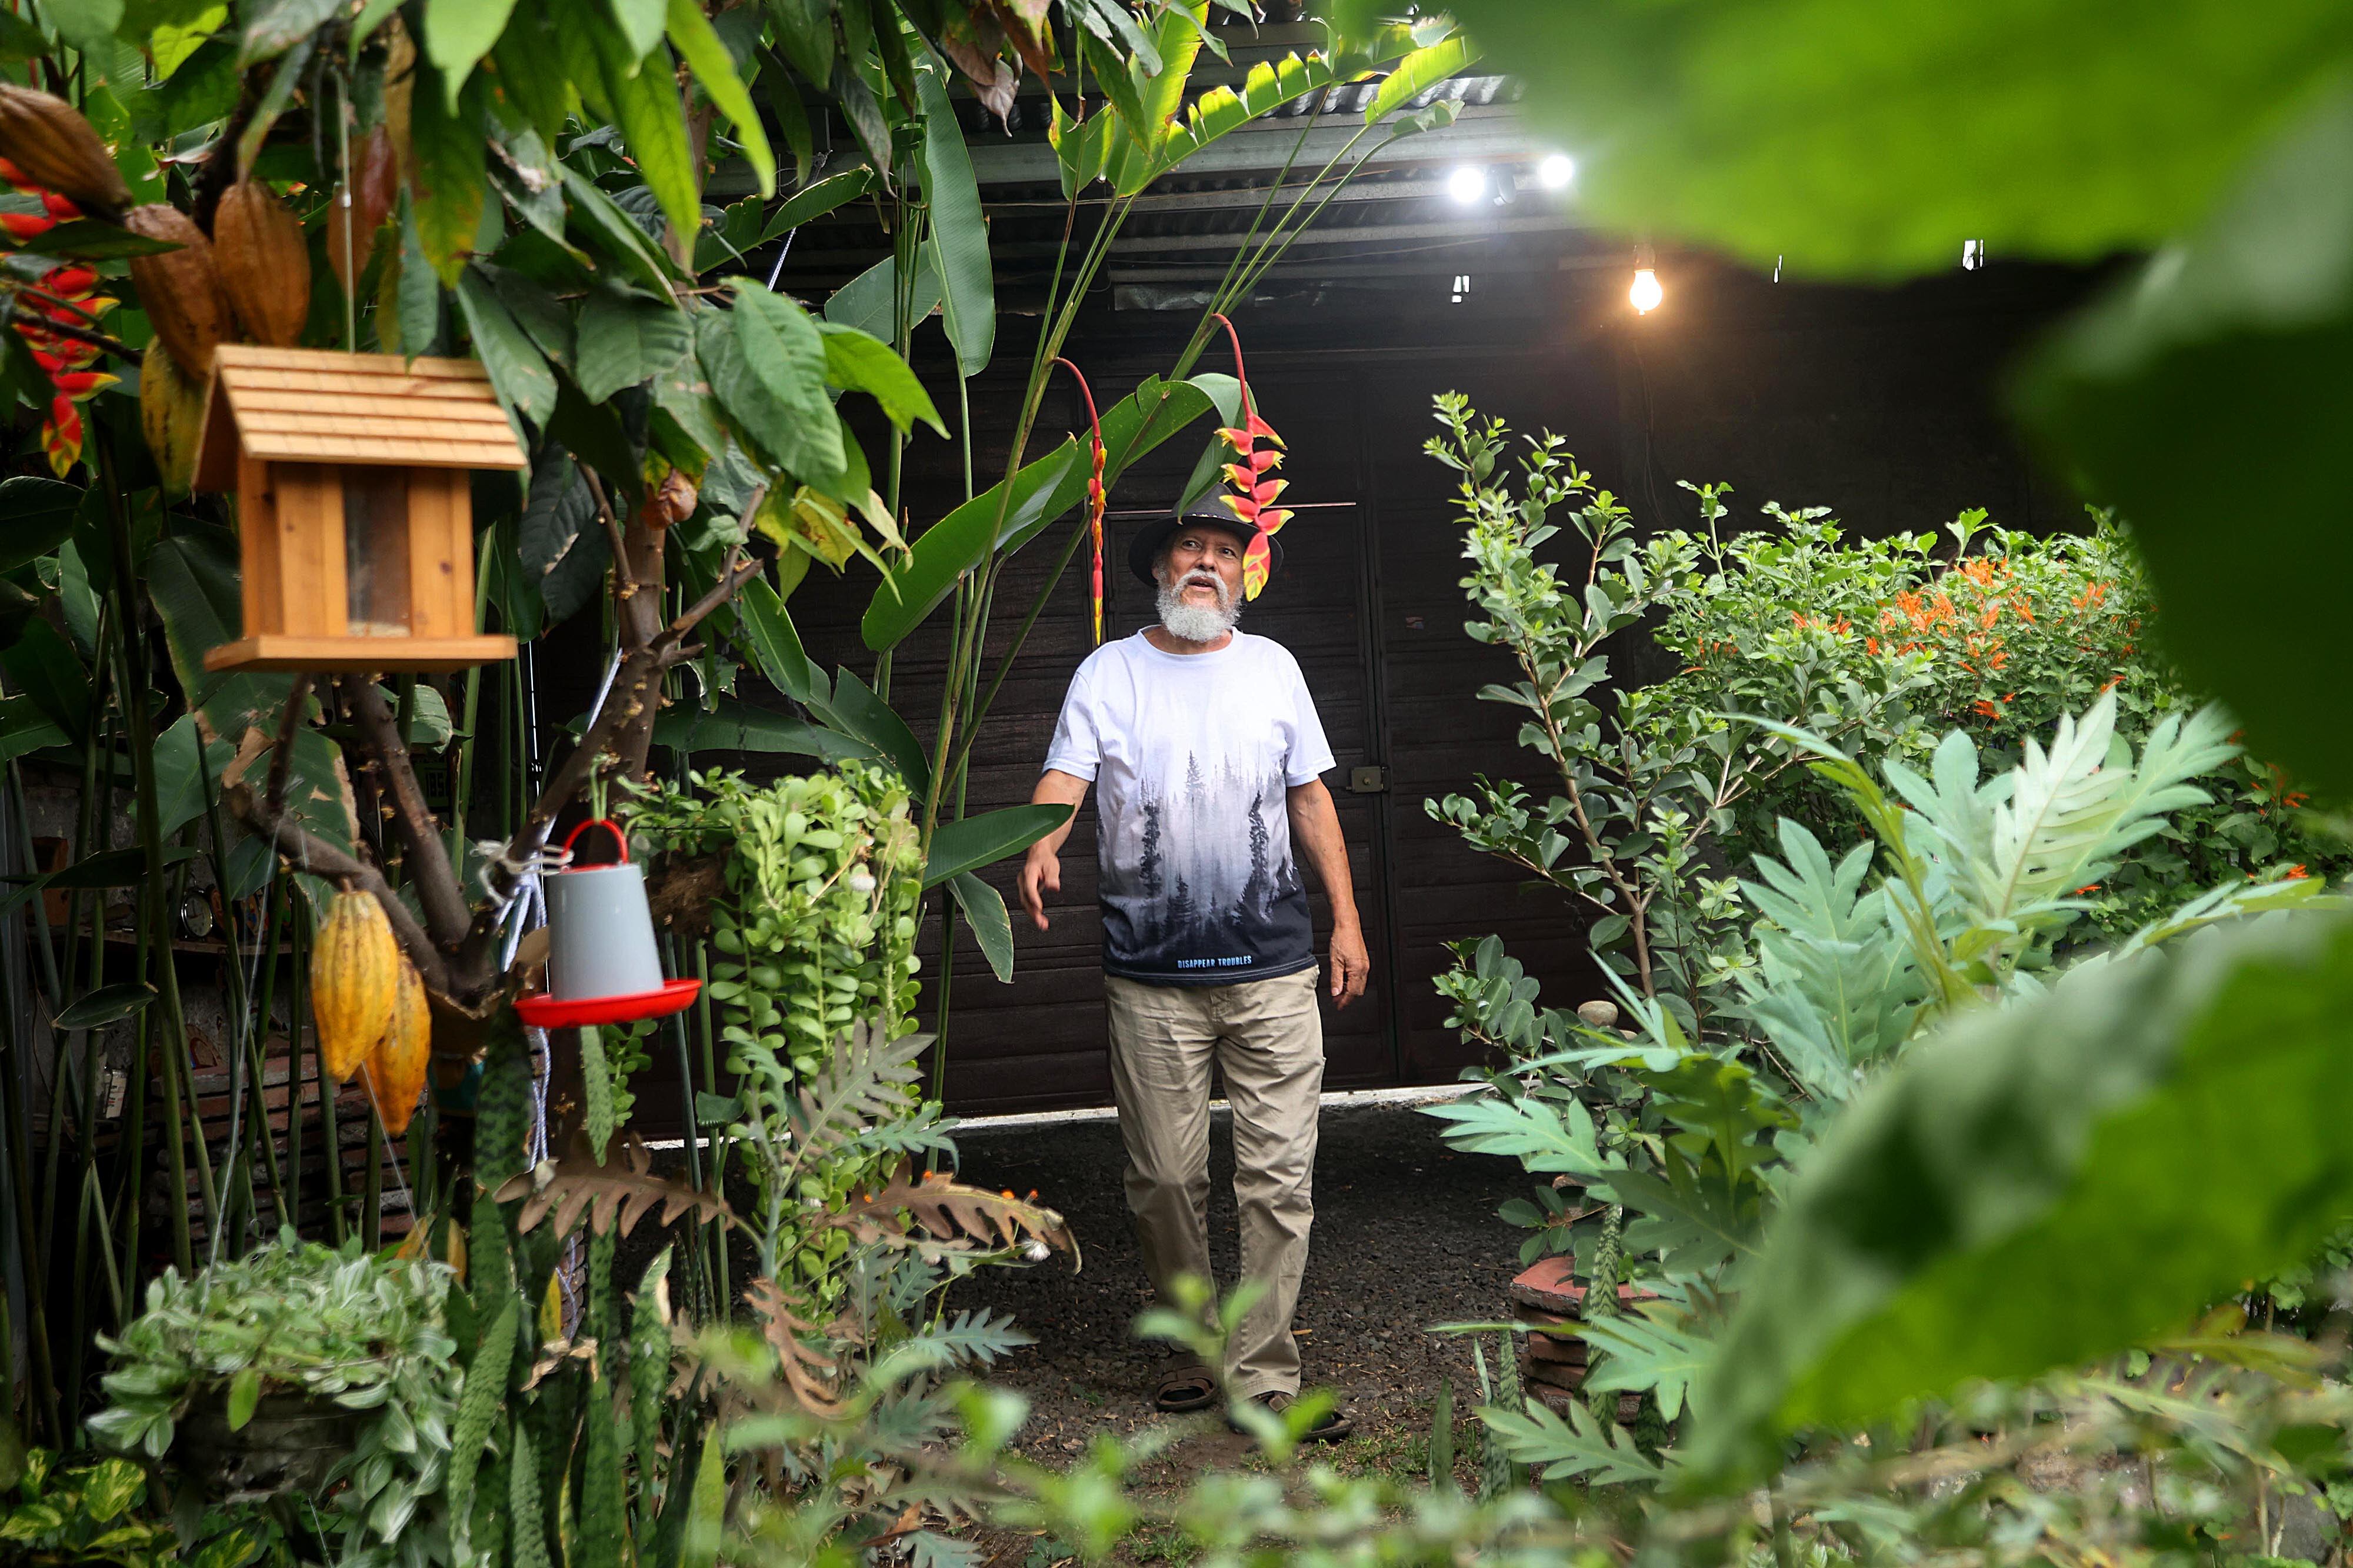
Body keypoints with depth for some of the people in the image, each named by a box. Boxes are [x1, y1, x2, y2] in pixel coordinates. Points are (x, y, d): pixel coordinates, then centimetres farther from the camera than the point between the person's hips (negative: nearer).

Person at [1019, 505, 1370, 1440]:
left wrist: (1346, 918, 9)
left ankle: (1264, 1375, 4)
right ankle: (1192, 1349, 22)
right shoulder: (1108, 673, 7)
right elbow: (1065, 777, -5)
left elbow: (1310, 798, 15)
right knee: (1165, 1179, 4)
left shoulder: (1271, 667, 12)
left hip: (1273, 970, 1)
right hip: (1151, 976, -1)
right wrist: (1040, 845, -27)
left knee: (1280, 1177, -3)